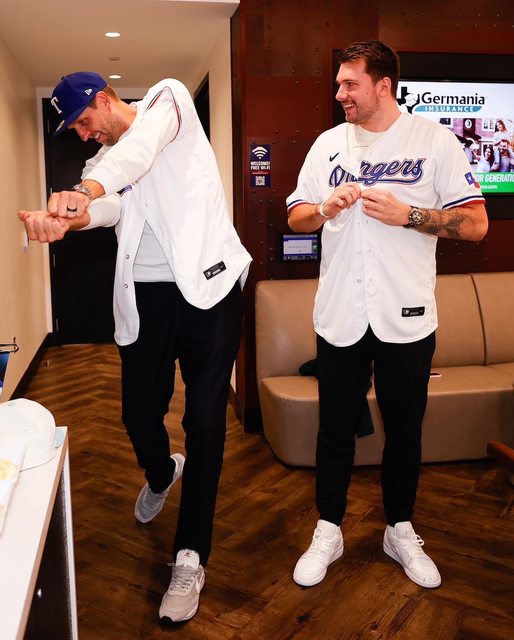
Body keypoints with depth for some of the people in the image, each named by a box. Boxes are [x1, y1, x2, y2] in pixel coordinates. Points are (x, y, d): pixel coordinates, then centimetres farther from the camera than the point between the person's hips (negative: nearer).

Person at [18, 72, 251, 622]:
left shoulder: (167, 99, 3)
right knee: (138, 413, 10)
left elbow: (141, 147, -22)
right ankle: (160, 474, 46)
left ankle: (190, 556, 7)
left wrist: (84, 190, -40)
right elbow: (109, 207, -11)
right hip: (144, 294, 5)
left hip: (207, 285, -5)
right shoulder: (101, 163, 14)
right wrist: (64, 219, -34)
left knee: (204, 420, -4)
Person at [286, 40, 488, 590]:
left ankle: (400, 531, 33)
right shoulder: (329, 144, 8)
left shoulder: (434, 139, -3)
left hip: (406, 317, -2)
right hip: (339, 315, 2)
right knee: (335, 430, 12)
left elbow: (475, 224, -6)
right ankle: (328, 531, 29)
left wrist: (406, 214, -19)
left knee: (404, 431, 13)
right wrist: (325, 208, -12)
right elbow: (295, 218, 9)